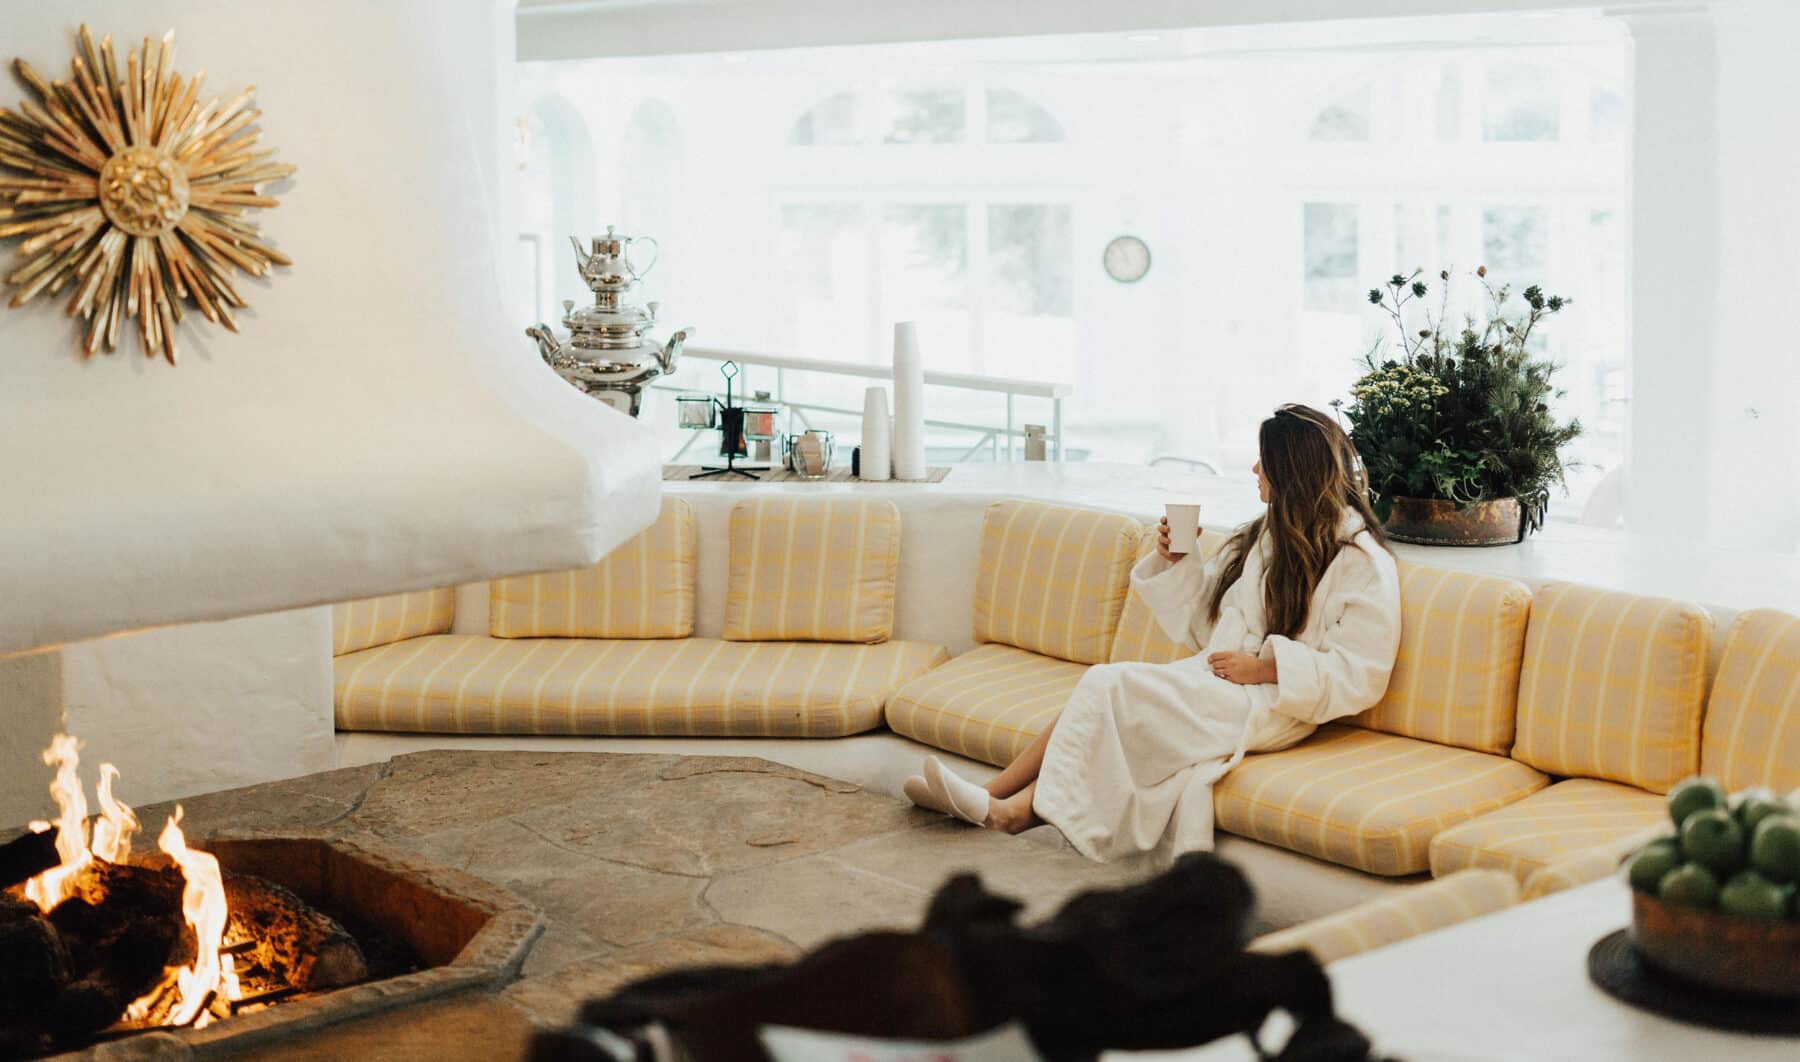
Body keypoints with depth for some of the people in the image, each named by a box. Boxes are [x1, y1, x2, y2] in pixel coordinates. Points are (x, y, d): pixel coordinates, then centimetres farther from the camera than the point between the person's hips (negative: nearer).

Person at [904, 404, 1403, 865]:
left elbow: (1360, 674, -14)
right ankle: (996, 799, -27)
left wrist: (1265, 666, -17)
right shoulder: (1265, 535, 18)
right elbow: (1203, 617, 21)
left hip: (1269, 706, -7)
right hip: (1216, 677, 8)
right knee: (1103, 688, -20)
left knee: (1110, 688, -23)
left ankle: (1018, 805, -16)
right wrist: (1174, 562, 5)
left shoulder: (1362, 562, -8)